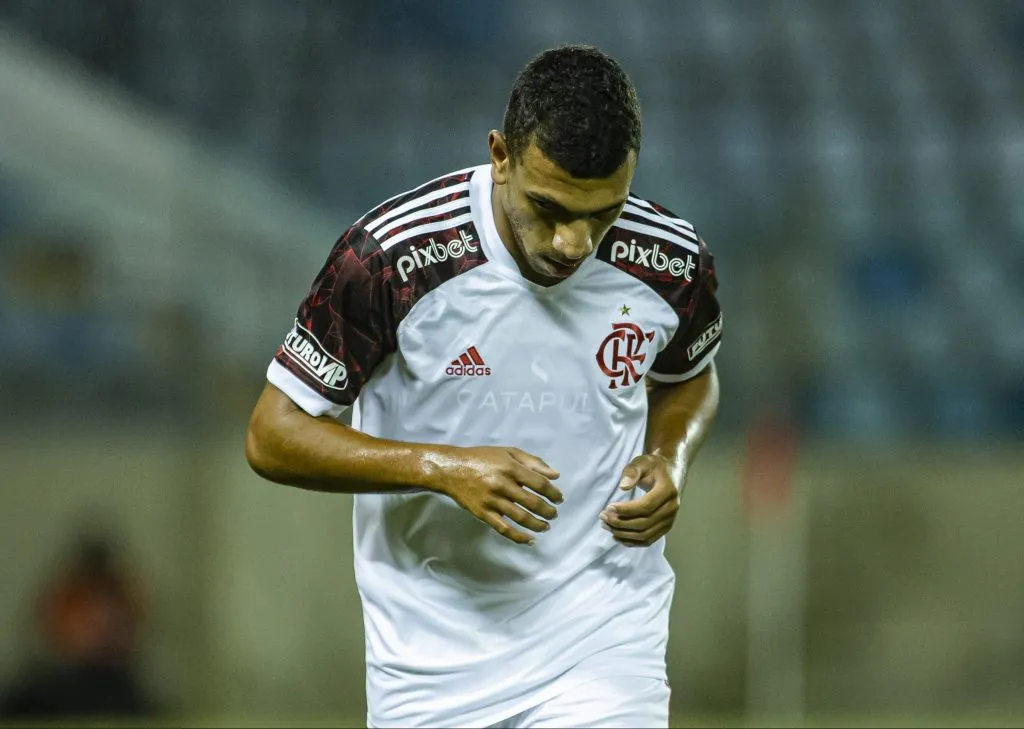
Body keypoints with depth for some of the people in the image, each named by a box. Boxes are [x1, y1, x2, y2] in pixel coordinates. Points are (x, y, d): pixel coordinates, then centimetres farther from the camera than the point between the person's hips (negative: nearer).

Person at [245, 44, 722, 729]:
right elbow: (273, 436, -10)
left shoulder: (672, 262, -8)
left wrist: (669, 461, -6)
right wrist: (444, 468, -22)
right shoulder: (391, 255, -18)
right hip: (433, 653, -1)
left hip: (603, 644, 1)